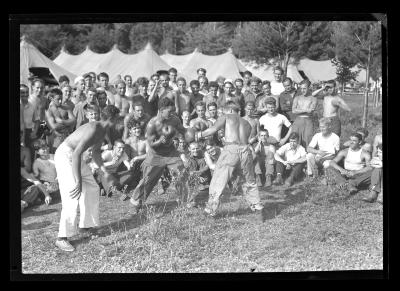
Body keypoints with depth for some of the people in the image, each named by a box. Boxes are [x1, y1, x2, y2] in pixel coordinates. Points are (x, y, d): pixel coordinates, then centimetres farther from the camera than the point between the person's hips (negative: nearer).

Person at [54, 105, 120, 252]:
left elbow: (95, 152, 22)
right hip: (65, 156, -10)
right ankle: (62, 238, -18)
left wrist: (105, 172, 15)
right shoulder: (93, 129, -27)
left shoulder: (103, 131, 5)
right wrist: (78, 181, -36)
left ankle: (87, 225, 26)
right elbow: (76, 154, -33)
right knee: (73, 196, -19)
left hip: (75, 156, 10)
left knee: (92, 189, 14)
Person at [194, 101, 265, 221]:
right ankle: (258, 209, 16)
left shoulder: (226, 117, 14)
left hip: (230, 149, -4)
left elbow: (213, 129, -2)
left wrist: (199, 135, 7)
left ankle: (210, 211, 4)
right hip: (245, 149, 4)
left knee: (218, 181, 4)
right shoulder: (247, 123, 28)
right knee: (249, 183, 19)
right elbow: (244, 139, 20)